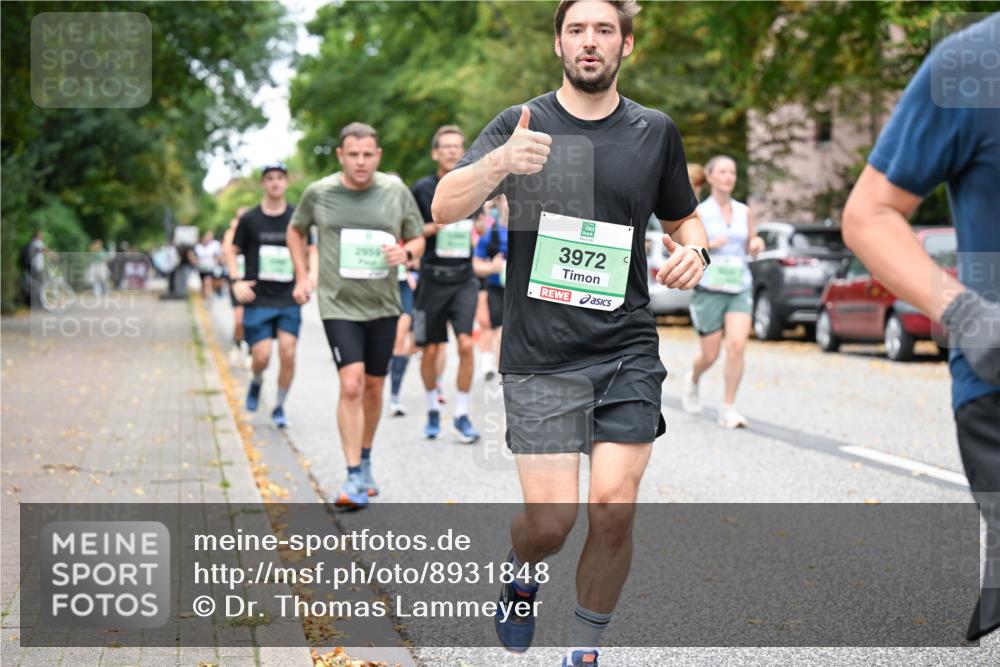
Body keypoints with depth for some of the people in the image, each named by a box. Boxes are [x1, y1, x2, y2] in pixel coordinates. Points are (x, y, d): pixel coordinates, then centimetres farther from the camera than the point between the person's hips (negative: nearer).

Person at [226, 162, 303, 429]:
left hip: (289, 299, 1)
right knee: (262, 355, -8)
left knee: (288, 352, -9)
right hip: (258, 299, -1)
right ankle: (256, 382, 28)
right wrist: (236, 281, -4)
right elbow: (232, 251, 10)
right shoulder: (250, 219, 1)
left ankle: (279, 407, 10)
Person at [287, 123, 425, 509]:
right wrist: (302, 277, 6)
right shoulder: (318, 193, -3)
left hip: (384, 305, 3)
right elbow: (296, 231, 16)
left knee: (373, 388, 12)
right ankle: (354, 478, -13)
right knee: (351, 385, -16)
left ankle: (365, 463, 33)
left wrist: (405, 253, -13)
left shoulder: (396, 191, 0)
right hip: (339, 305, -3)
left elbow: (418, 240, 10)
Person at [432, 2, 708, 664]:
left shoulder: (655, 131, 8)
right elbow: (444, 208, -10)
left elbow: (683, 217, 22)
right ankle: (522, 571, 31)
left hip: (628, 350, 2)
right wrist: (498, 163, -30)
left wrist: (693, 250, -2)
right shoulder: (521, 124, 1)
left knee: (614, 507, -8)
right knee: (552, 521, -7)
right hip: (540, 355, -2)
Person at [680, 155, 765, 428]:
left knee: (737, 345, -17)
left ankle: (728, 409, -9)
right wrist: (708, 244, -18)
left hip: (740, 286, 2)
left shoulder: (744, 211, 8)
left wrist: (757, 243, -3)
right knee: (710, 355, 5)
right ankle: (692, 380, 40)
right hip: (709, 289, -2)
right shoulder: (698, 212, -2)